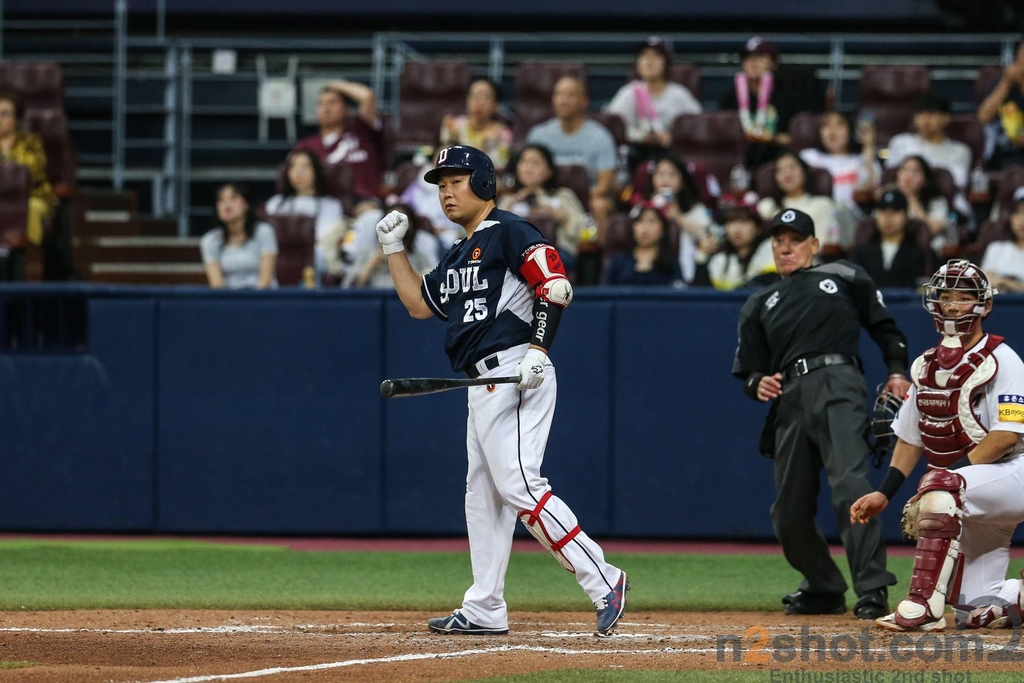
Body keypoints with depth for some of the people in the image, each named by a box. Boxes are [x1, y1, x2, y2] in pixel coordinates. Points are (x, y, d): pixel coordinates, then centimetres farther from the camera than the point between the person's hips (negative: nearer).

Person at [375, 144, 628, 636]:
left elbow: (556, 287, -16)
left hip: (516, 377, -11)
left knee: (518, 485, -19)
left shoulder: (510, 233, -6)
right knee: (482, 493, 12)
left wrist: (538, 348, -25)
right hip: (483, 387, 11)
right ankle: (484, 610, 16)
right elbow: (419, 304, 29)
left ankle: (602, 581, -21)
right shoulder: (458, 255, 23)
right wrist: (394, 248, 24)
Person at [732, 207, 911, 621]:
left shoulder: (845, 278, 17)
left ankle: (872, 590, -27)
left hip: (838, 388, -5)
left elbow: (884, 326, 17)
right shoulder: (760, 305, 26)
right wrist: (758, 384, -2)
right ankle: (824, 589, 22)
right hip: (789, 400, 5)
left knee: (850, 483, -23)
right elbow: (747, 369, 22)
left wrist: (897, 372, 1)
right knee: (789, 510, 2)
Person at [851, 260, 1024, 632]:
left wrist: (946, 476, -25)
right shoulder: (926, 366, 11)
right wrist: (884, 493, 4)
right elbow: (911, 437, 16)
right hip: (976, 503, 7)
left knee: (939, 488, -37)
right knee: (981, 609, -2)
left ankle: (924, 606, -38)